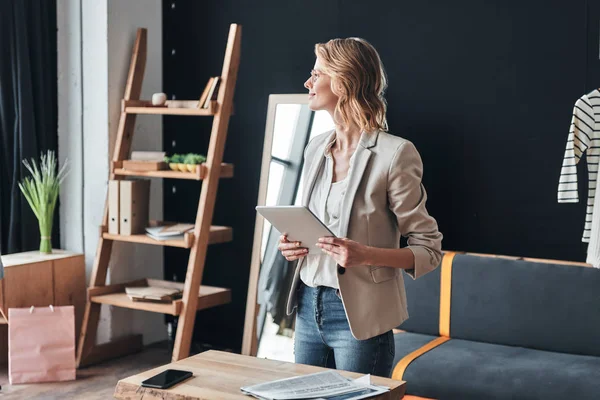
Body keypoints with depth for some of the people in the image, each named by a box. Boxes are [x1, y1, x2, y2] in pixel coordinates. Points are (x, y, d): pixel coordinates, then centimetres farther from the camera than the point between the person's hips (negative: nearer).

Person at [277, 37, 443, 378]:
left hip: (359, 315, -7)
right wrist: (294, 245, 1)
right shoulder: (316, 148, 9)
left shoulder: (394, 153, -13)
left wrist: (366, 255, -25)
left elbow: (429, 250, -10)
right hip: (309, 307, 7)